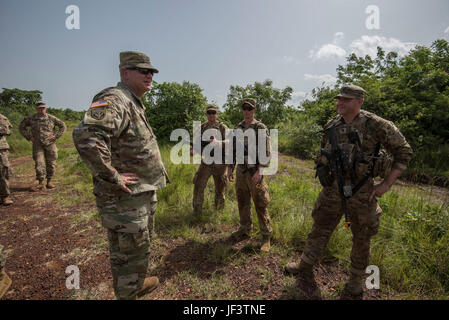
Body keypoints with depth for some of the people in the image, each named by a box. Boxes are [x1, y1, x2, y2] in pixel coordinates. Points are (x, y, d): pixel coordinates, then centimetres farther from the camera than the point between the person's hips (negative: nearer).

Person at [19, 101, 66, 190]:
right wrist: (29, 137, 2)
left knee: (51, 164, 3)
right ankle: (41, 183, -2)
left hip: (50, 144, 0)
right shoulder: (31, 118, 2)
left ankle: (49, 182, 15)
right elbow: (21, 127, 14)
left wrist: (56, 136, -3)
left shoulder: (51, 118, 1)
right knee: (39, 163, -7)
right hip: (38, 144, 0)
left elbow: (63, 126, 6)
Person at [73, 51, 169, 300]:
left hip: (143, 194, 11)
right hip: (125, 199, -11)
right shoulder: (114, 100, -19)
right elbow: (86, 136, -36)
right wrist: (113, 178, -29)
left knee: (140, 246, 27)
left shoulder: (134, 105, 14)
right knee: (129, 254, 7)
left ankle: (137, 284, 49)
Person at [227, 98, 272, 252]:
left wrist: (259, 171, -21)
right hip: (240, 172, 6)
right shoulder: (237, 128, 10)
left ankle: (266, 236, 12)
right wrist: (230, 169, 12)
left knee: (260, 205, -1)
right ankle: (245, 229, 31)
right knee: (242, 202, 14)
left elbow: (266, 152, -12)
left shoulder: (261, 128, -8)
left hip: (254, 173, -6)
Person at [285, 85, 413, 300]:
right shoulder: (331, 126, 3)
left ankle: (355, 286, 33)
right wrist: (322, 168, 7)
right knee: (319, 230, 9)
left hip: (361, 192, -3)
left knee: (361, 239, 13)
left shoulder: (375, 125, -12)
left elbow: (404, 152, -5)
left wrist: (386, 184, -9)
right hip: (333, 190, 3)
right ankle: (305, 270, 27)